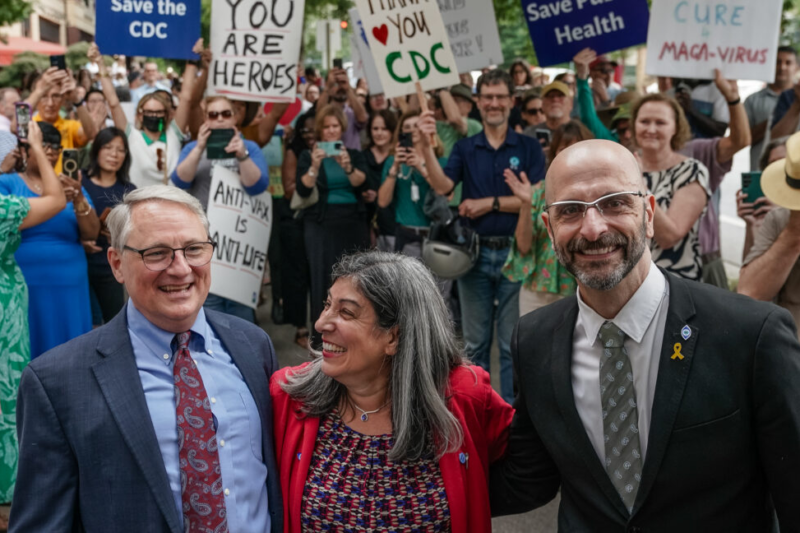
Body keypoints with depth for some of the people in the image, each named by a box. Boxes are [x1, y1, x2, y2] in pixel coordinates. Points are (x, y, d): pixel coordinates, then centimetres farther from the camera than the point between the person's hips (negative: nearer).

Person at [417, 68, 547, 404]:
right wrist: (427, 146, -18)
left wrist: (490, 203, -12)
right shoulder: (465, 148, 7)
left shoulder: (529, 147, 1)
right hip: (474, 251, 2)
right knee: (475, 341, 11)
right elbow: (442, 186, -9)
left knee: (513, 342, 6)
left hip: (514, 253, -2)